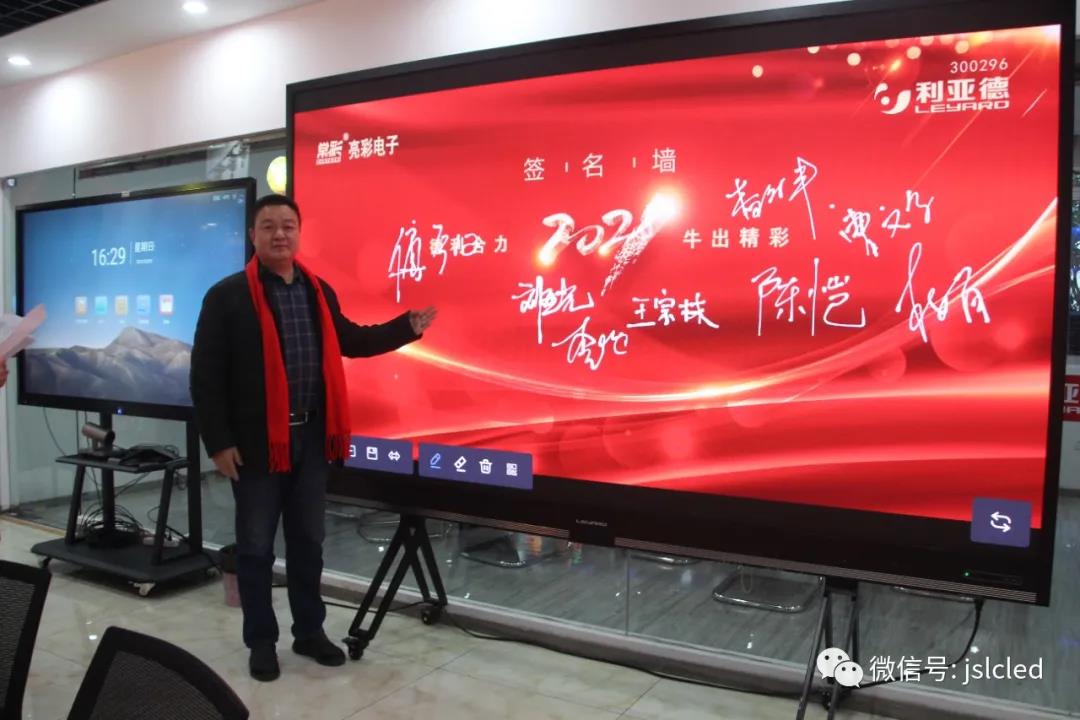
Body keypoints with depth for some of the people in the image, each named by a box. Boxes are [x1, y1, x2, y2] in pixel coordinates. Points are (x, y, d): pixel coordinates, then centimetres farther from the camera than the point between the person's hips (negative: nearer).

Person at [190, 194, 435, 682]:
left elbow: (348, 341, 21)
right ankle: (261, 642, 25)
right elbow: (205, 374, -9)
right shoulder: (227, 296, -8)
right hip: (257, 441, -5)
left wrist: (408, 327, 12)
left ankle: (310, 632, 31)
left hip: (311, 437, 5)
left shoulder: (319, 291, 9)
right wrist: (219, 441, -12)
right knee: (256, 547, 9)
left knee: (308, 541, 16)